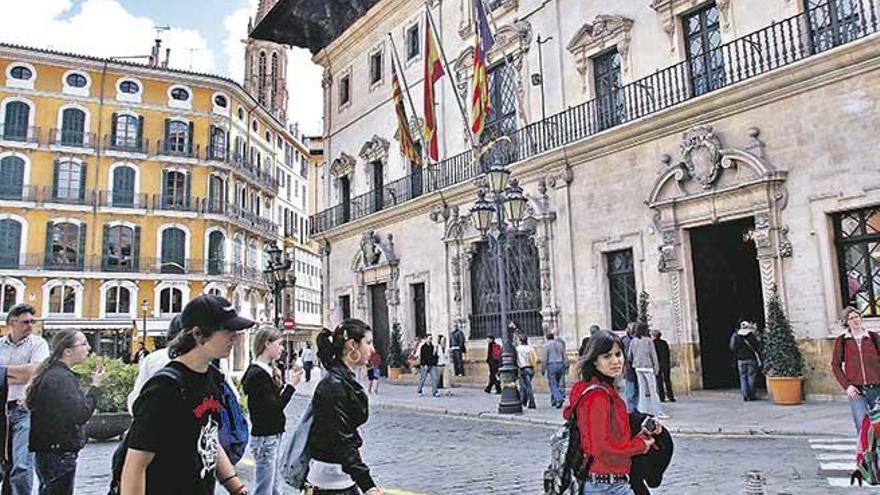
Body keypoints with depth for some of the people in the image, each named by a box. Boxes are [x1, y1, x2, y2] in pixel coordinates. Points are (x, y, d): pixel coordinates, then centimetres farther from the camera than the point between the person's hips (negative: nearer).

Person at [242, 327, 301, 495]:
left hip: (273, 436, 9)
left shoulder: (266, 371, 9)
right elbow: (274, 408, -22)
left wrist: (287, 384, 1)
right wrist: (291, 385, -15)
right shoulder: (257, 374, -19)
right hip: (265, 439, -9)